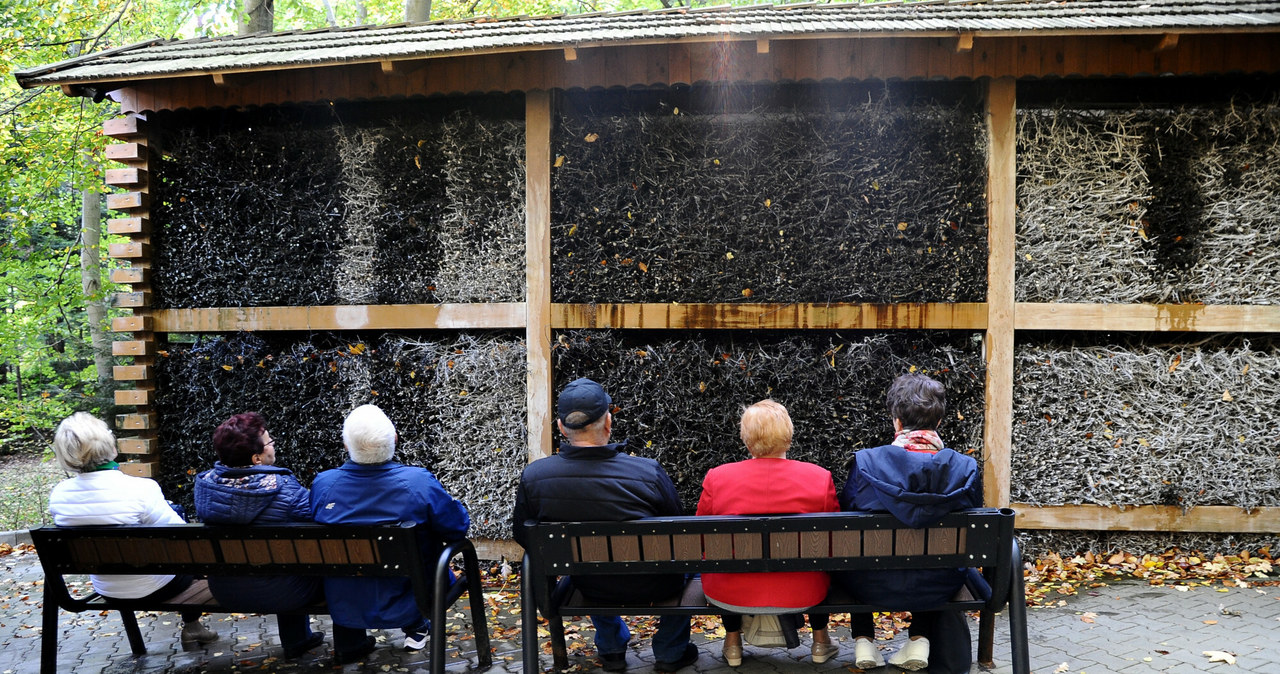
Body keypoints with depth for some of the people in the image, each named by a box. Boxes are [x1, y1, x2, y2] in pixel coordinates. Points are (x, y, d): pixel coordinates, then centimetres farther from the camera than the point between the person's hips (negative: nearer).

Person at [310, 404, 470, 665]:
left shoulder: (322, 484, -16)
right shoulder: (418, 482, -24)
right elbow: (459, 526, -10)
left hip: (344, 607, 2)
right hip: (404, 604, -2)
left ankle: (348, 643, 37)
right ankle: (416, 629, 38)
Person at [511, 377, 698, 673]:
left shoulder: (533, 477, -21)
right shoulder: (648, 473, -28)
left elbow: (522, 536, -2)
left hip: (588, 587, 3)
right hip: (652, 587, -2)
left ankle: (611, 650, 50)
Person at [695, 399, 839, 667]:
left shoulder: (716, 478, -12)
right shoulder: (820, 477, -11)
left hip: (731, 594, 0)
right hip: (802, 594, 0)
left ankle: (733, 643, 43)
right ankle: (820, 641, 43)